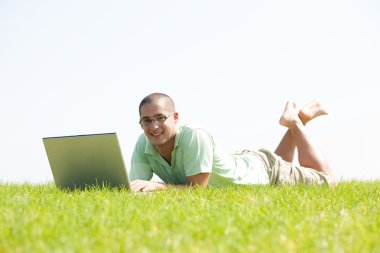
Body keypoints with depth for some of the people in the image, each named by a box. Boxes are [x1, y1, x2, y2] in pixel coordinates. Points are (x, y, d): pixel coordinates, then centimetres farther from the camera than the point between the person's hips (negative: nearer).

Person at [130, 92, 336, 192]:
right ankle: (295, 122, 44)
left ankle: (296, 122, 30)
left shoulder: (195, 136, -43)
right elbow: (134, 186, -27)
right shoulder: (143, 145, -26)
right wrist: (135, 187, -50)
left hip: (264, 169, -5)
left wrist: (157, 186, -51)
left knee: (327, 181, 20)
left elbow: (198, 187, -39)